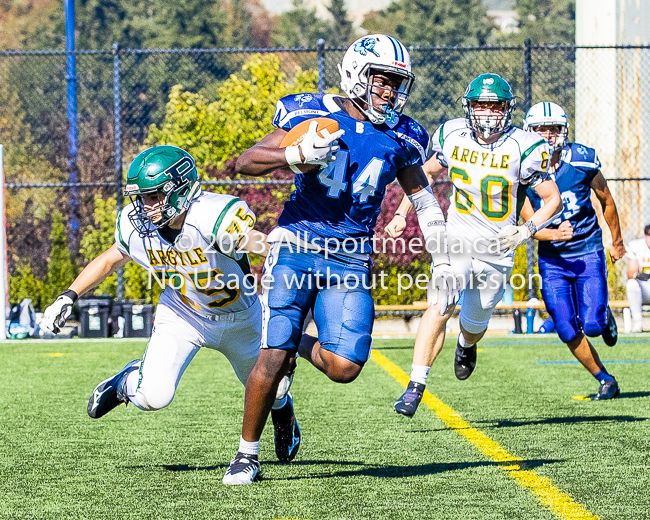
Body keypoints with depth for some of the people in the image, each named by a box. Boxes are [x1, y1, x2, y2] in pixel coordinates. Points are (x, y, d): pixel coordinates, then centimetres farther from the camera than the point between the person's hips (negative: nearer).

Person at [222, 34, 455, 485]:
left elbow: (423, 198, 20)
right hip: (296, 249, -3)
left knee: (345, 368, -12)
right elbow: (245, 163, -6)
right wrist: (295, 155, -23)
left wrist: (441, 260, 16)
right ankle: (247, 455, 8)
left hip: (350, 261, 3)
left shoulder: (400, 137, 5)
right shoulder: (311, 114, -5)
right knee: (272, 358, -10)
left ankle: (298, 344, 22)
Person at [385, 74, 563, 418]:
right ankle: (415, 387, -24)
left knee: (475, 323, 15)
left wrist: (528, 229, -21)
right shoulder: (453, 137, -3)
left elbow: (553, 200, -5)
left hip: (497, 251, 0)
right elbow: (427, 173, 17)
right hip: (456, 241, 0)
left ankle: (466, 346, 55)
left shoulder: (521, 149, -12)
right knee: (440, 306, -24)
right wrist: (401, 214, 11)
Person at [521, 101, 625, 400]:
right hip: (552, 259, 1)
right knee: (569, 332, -5)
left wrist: (617, 242, 15)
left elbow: (606, 201, 4)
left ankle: (604, 317, 26)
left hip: (588, 254, -1)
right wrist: (554, 234, -32)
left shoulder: (582, 161, -13)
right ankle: (605, 381, 15)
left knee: (592, 326, -12)